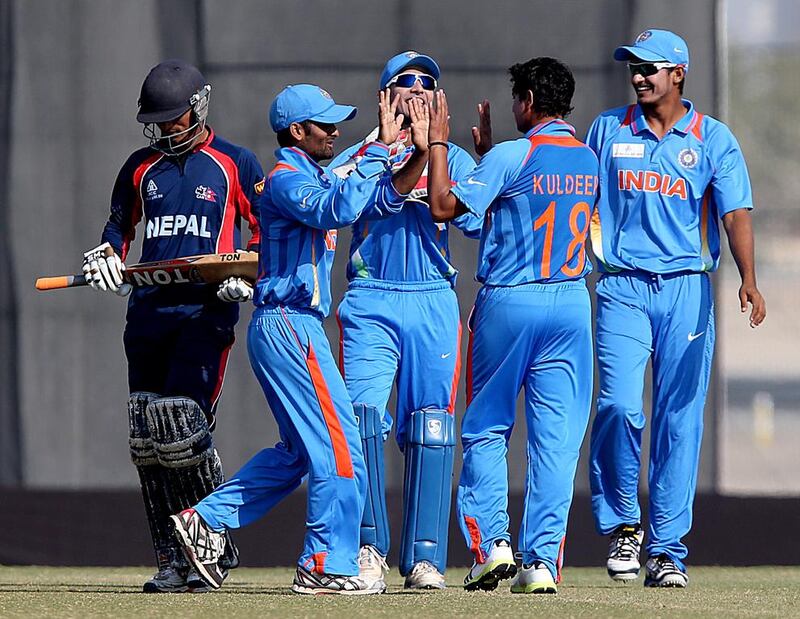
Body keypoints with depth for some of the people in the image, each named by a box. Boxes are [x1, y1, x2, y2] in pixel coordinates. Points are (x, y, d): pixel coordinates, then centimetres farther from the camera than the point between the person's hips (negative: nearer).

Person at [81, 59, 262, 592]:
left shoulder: (235, 164, 5)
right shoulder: (141, 166, 18)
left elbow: (269, 228, 7)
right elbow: (120, 224, 28)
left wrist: (247, 277, -9)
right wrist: (107, 259, 7)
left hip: (208, 309, -5)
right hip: (149, 306, 5)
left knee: (183, 422, -18)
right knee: (148, 437, -1)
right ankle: (173, 561, 5)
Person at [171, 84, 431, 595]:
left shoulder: (317, 179, 18)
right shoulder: (286, 180, -12)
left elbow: (385, 199, 13)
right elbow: (339, 210, -30)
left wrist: (420, 153, -2)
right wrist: (380, 149, -29)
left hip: (292, 327, 10)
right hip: (288, 325, -10)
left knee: (300, 449, 17)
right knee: (340, 446, -9)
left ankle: (207, 520, 16)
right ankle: (327, 567, -6)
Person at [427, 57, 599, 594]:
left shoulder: (510, 157, -10)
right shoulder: (589, 161, 9)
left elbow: (444, 206, -11)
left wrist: (437, 143, -1)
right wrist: (487, 148, 29)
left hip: (507, 303, -4)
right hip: (571, 304, 4)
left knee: (485, 431, 9)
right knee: (556, 439, 2)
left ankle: (492, 543, -2)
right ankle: (542, 561, -4)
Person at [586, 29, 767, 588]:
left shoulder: (714, 139, 5)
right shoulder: (607, 131, 10)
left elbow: (735, 213, -5)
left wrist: (749, 280, -19)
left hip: (687, 289, 0)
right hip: (623, 289, 0)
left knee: (679, 421, -1)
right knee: (620, 406, -15)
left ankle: (667, 551, 3)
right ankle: (622, 523, 4)